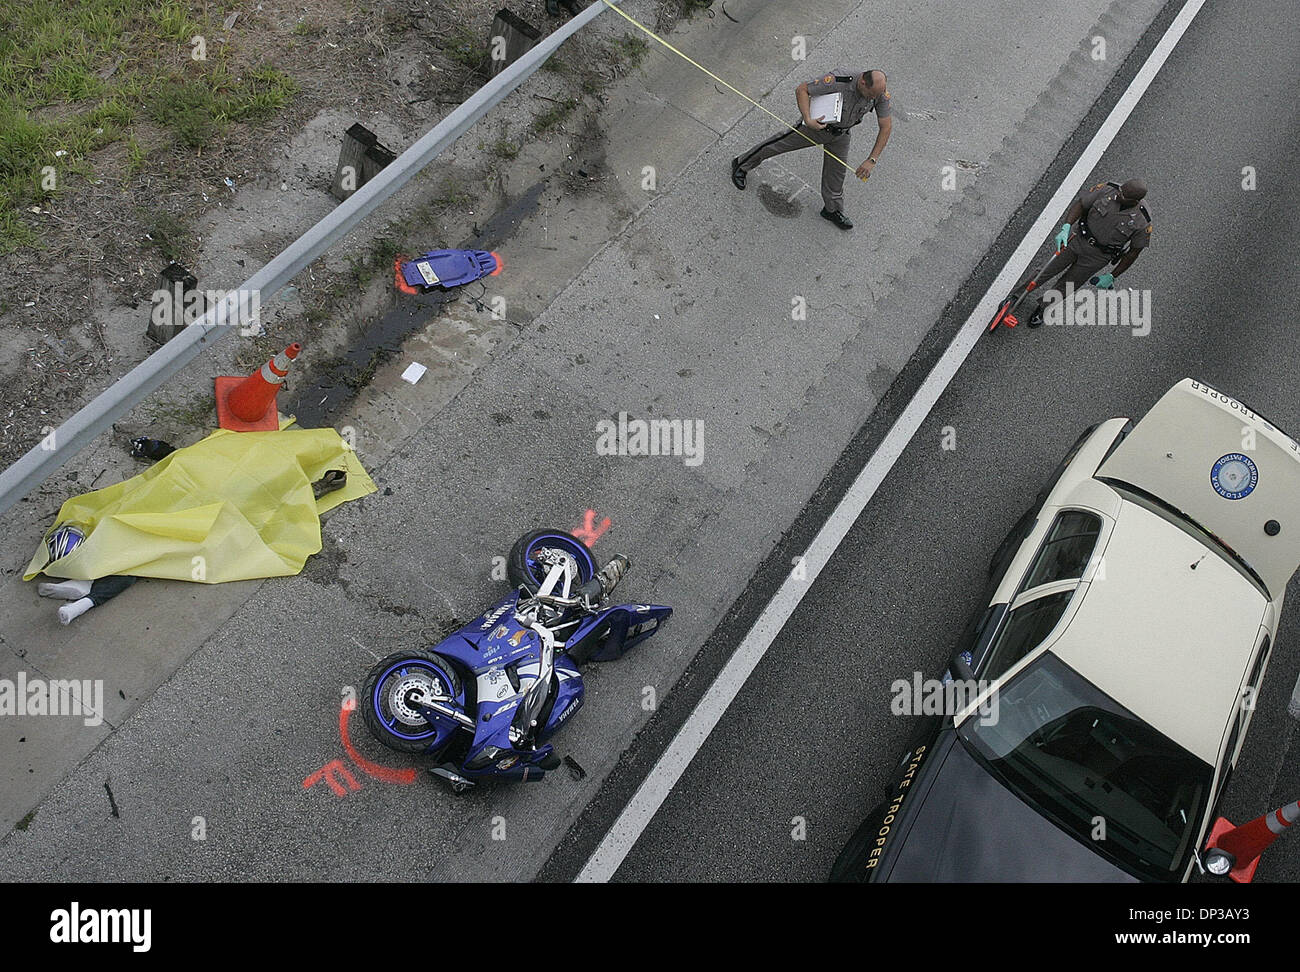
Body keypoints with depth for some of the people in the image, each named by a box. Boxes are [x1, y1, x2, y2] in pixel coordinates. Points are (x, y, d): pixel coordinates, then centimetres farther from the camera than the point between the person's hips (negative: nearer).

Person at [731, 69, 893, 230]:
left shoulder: (881, 93, -25)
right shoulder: (837, 81, -38)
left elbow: (886, 126, -17)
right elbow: (801, 90, -27)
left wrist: (872, 160, -25)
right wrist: (808, 120, -39)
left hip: (841, 133, 3)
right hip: (817, 124, -3)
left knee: (836, 172, 16)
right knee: (778, 144, 10)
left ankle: (832, 209, 41)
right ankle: (741, 165, 34)